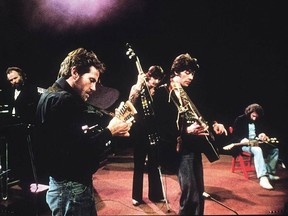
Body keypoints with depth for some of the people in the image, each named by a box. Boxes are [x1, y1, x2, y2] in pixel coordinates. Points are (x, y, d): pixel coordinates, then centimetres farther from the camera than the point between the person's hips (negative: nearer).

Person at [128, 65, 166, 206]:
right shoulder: (137, 88, -2)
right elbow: (131, 103, -21)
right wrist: (139, 84, -24)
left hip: (153, 131, 3)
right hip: (140, 131, -3)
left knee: (154, 164, 10)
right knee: (139, 165, 5)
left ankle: (155, 194, 23)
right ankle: (137, 196, 18)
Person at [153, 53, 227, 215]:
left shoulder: (188, 93, 14)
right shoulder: (162, 94, -8)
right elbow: (161, 126, -16)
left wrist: (213, 125, 2)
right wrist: (186, 130, -25)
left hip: (195, 147, 8)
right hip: (180, 149, -8)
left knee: (199, 194, 14)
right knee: (191, 195, -10)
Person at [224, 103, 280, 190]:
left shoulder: (259, 121, 12)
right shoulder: (240, 120, -5)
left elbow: (264, 131, 18)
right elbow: (234, 137, -6)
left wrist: (264, 135, -8)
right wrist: (242, 140, -28)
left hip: (256, 143, 7)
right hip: (244, 144, -7)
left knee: (275, 149, -8)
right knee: (258, 150, -37)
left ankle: (270, 173, 0)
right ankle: (263, 178, -45)